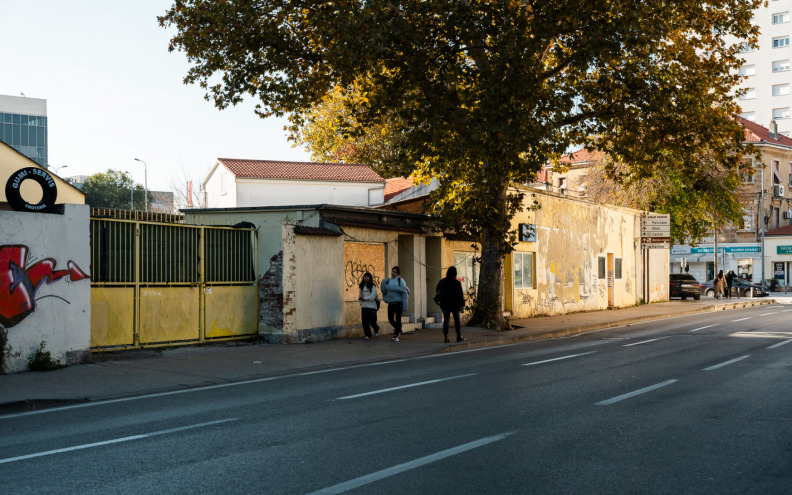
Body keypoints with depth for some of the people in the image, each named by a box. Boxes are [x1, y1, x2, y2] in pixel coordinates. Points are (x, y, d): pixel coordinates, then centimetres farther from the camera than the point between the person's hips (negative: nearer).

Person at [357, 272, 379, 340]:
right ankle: (367, 335, 11)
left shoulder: (373, 286, -4)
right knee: (365, 321, 0)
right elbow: (360, 296, 18)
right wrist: (360, 299, 0)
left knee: (372, 321, -3)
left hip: (371, 306, -4)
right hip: (364, 307, 5)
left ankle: (376, 330, 26)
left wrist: (364, 298, -7)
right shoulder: (362, 286, 12)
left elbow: (372, 297, -11)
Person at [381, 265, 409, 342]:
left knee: (398, 319, -3)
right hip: (390, 303, 4)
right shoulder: (388, 281, 10)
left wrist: (405, 305, -12)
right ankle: (398, 328, 33)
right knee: (390, 319, 5)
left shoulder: (400, 280, -4)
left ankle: (396, 336, 2)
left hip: (398, 303, -4)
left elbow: (404, 292, -7)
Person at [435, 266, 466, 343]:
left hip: (444, 304, 2)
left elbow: (437, 291, 8)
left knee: (445, 320, 8)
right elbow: (460, 295, -11)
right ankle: (459, 336, 14)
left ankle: (445, 337, 1)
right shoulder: (457, 283, -14)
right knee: (457, 320, 13)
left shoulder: (442, 282, -6)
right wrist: (462, 304, -2)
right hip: (455, 305, -2)